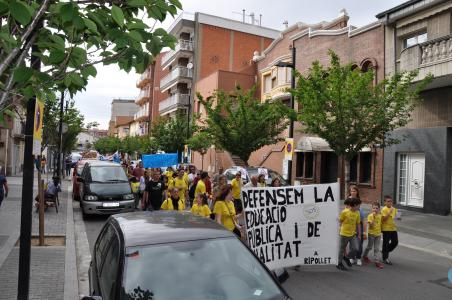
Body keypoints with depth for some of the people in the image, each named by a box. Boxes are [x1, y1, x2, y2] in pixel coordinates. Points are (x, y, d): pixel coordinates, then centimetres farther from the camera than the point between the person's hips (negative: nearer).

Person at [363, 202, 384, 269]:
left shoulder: (380, 215, 3)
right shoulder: (370, 216, -13)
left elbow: (380, 224, 14)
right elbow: (370, 225, -24)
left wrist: (380, 231, 9)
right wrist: (374, 217, -30)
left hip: (378, 234, 4)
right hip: (371, 233, -4)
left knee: (377, 248, 3)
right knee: (369, 247, 11)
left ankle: (377, 261, 4)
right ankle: (364, 256, 35)